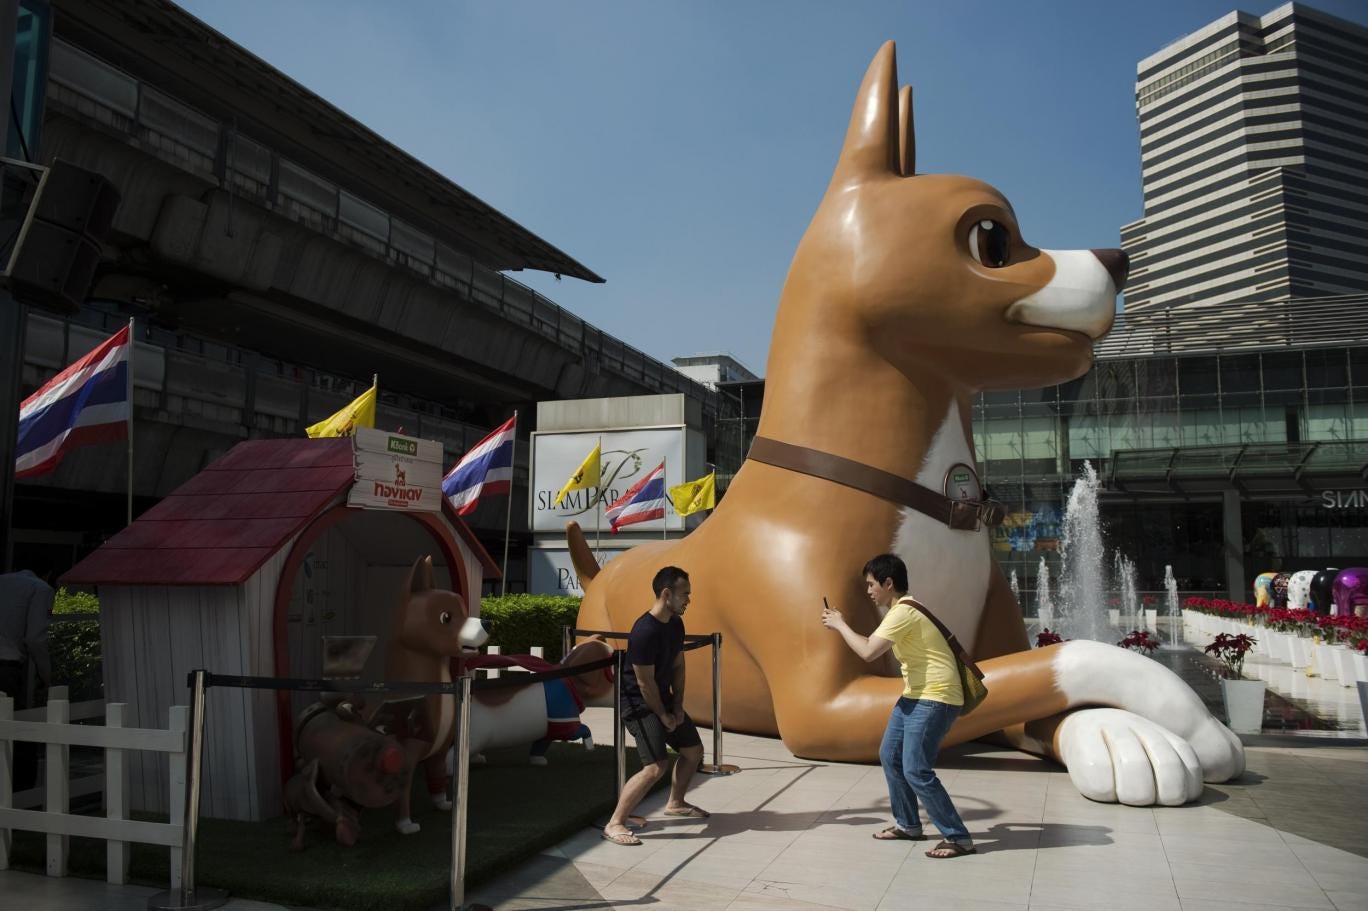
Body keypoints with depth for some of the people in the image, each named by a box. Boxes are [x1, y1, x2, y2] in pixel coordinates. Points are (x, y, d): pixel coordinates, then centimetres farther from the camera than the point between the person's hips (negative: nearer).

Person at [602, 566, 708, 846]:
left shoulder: (675, 624, 1)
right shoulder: (645, 631, -28)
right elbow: (645, 683, -23)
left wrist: (678, 706, 2)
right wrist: (663, 716, -12)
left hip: (664, 700, 9)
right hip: (640, 704, -9)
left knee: (694, 751, 17)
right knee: (657, 766, -19)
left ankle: (675, 803, 38)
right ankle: (614, 825, -10)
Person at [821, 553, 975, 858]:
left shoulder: (903, 612, -18)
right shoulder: (902, 610, 15)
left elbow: (868, 652, -23)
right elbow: (875, 645, 20)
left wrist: (840, 625, -12)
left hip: (935, 698, -11)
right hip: (915, 695, 11)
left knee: (916, 770, -12)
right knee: (890, 756, 14)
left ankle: (959, 838, -2)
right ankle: (908, 824, 28)